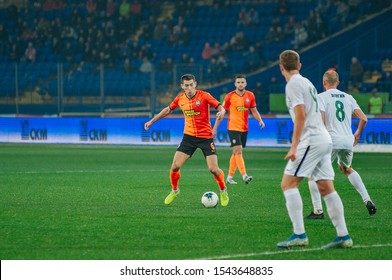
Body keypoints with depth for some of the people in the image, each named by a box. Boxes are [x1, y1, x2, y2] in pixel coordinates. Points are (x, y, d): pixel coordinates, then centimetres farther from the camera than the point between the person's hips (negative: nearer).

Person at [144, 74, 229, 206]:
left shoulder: (204, 96, -12)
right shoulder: (180, 98, 1)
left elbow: (220, 107, -17)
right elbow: (168, 110, 18)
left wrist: (221, 112, -41)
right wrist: (152, 121, 22)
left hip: (206, 137, -3)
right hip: (189, 136, 3)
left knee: (213, 169, -11)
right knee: (175, 166, -6)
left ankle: (223, 192, 17)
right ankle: (174, 191, 21)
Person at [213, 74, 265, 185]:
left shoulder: (250, 95, 4)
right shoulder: (229, 96, -6)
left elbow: (254, 111, 13)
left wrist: (260, 120, -6)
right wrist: (215, 128, -3)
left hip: (244, 128, 5)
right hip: (233, 127, -5)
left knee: (236, 153, 10)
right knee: (238, 150, -16)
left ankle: (229, 177, 18)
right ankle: (244, 176, -23)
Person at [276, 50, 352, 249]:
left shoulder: (293, 84, -8)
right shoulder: (306, 82, 20)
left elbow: (301, 116, -17)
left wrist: (294, 147, -18)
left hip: (312, 140, -9)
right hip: (324, 139, 9)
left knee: (288, 183, -8)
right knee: (326, 188, 8)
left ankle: (299, 235, -15)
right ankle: (343, 236, 5)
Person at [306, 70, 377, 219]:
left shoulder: (321, 97, 0)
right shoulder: (348, 97, 15)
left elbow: (320, 121, -13)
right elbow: (363, 119, 10)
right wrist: (357, 134, 26)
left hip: (331, 140, -6)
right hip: (348, 141, 6)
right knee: (347, 169, 31)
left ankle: (318, 210, -8)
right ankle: (367, 200, 20)